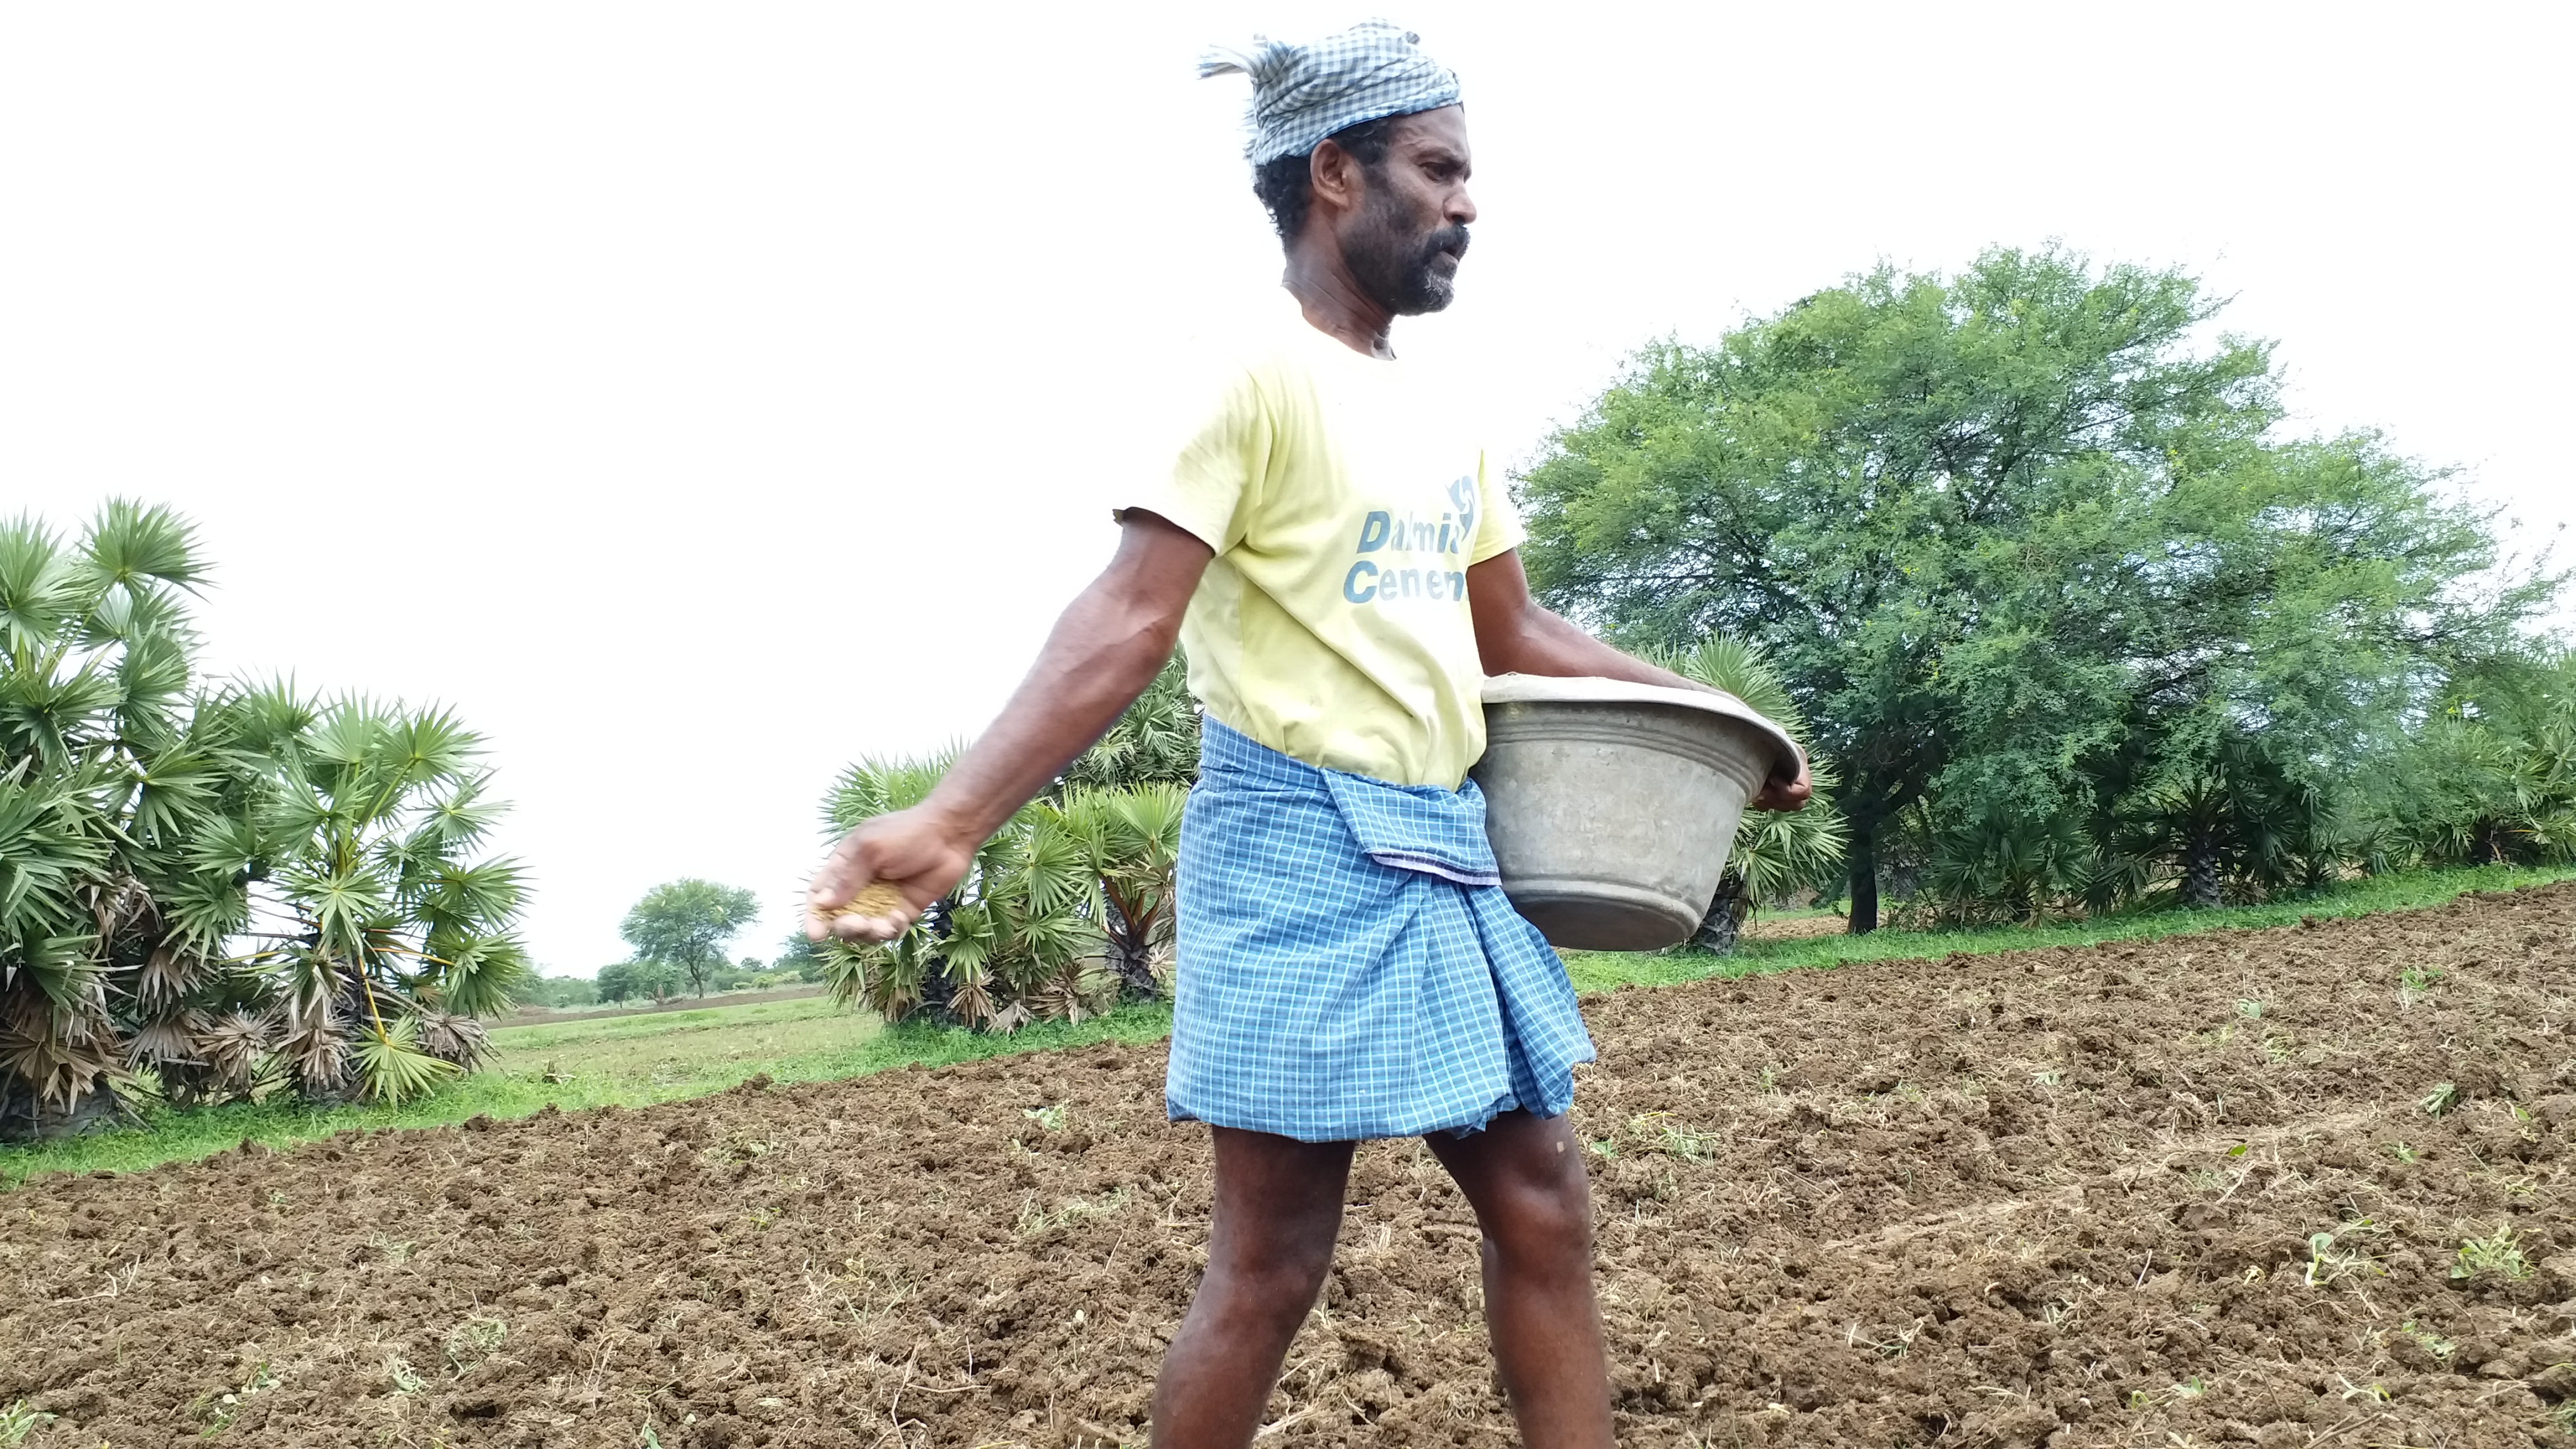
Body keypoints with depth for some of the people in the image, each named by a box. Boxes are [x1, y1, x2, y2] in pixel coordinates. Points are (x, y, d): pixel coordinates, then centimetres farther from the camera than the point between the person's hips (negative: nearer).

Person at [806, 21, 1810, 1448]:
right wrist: (955, 815, -31)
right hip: (1299, 846, -8)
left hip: (1447, 850, 8)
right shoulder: (1251, 374, -11)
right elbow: (1129, 619, -20)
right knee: (1271, 1262, -1)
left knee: (1541, 1205, 11)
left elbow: (1513, 632, 23)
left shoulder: (1440, 416, 14)